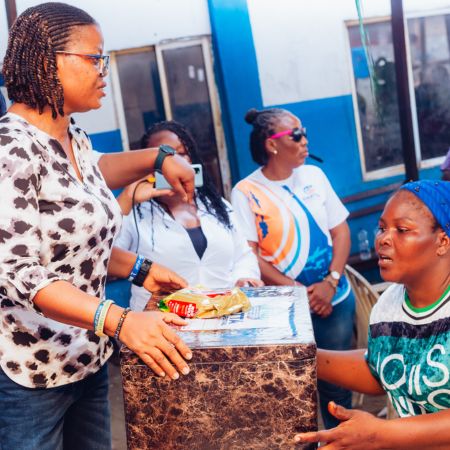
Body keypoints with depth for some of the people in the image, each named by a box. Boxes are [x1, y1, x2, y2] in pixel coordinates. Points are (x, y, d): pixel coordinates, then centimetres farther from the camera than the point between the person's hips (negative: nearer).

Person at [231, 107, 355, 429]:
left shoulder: (314, 176, 5)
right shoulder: (246, 192, -8)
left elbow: (341, 232, 4)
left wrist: (331, 283, -10)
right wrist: (299, 292, -15)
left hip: (335, 299, 4)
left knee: (336, 381, 12)